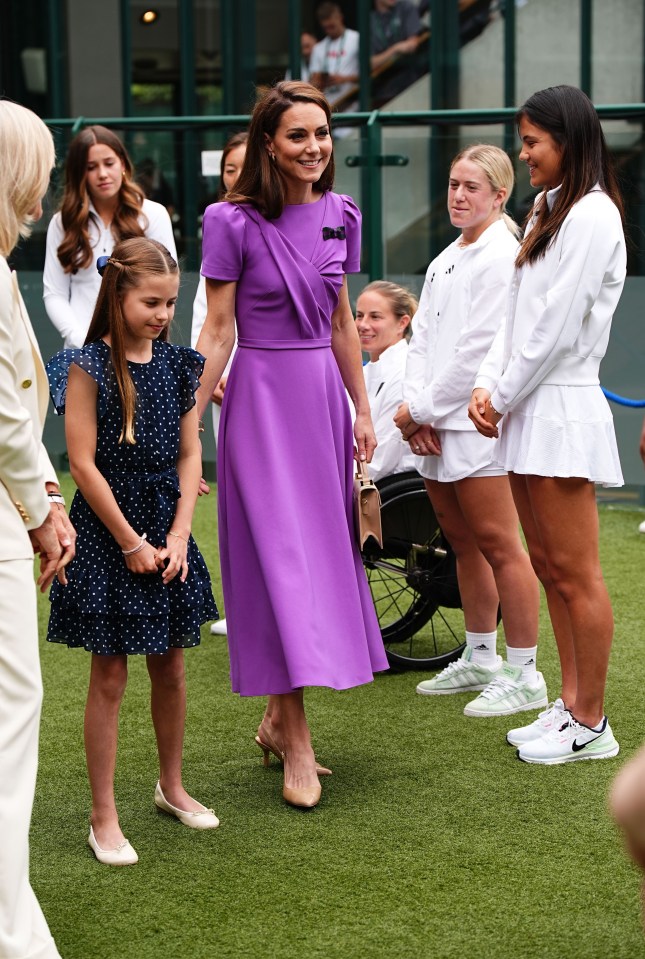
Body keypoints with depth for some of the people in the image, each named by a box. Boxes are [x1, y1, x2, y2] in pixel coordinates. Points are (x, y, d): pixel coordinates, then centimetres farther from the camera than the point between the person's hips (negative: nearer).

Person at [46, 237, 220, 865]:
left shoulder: (177, 365, 5)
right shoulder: (88, 366, -10)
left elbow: (189, 456, 6)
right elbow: (83, 464, -12)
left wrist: (177, 536, -5)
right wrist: (130, 542, -11)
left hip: (166, 530, 5)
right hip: (107, 531, -5)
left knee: (169, 666, 14)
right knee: (109, 677, 0)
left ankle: (172, 785, 33)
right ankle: (104, 817, 8)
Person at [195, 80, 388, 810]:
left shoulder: (340, 216, 7)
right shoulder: (234, 222, -8)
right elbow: (218, 330, -7)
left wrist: (362, 409, 16)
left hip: (322, 394, 6)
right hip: (261, 396, -6)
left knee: (322, 548, 8)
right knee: (280, 555, -7)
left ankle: (277, 718, 22)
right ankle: (297, 745, -3)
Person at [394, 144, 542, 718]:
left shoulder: (502, 257, -10)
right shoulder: (445, 261, 18)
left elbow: (478, 348, -15)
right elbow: (423, 339, 14)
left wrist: (423, 408, -11)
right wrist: (415, 406, -1)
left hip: (477, 421, -9)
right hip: (435, 426, 9)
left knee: (498, 545, -7)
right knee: (463, 542, 15)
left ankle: (525, 676, -1)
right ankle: (480, 659, 27)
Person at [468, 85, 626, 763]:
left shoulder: (591, 215, -12)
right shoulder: (549, 211, 18)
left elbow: (556, 325, -16)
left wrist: (505, 397, -9)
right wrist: (487, 385, 3)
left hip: (562, 406, -10)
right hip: (527, 408, 10)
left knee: (575, 574, -4)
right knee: (548, 566, 13)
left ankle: (590, 725, 3)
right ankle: (569, 704, 21)